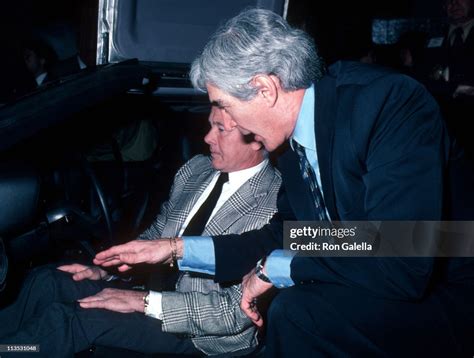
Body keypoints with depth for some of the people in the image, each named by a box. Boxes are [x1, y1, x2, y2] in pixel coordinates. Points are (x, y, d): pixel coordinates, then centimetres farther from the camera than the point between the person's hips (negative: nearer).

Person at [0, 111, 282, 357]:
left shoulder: (275, 206, -19)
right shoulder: (196, 168, 4)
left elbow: (238, 310, -21)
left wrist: (144, 301, -22)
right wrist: (106, 269, -2)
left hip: (204, 335, -7)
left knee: (68, 319, -23)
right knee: (47, 282, -11)